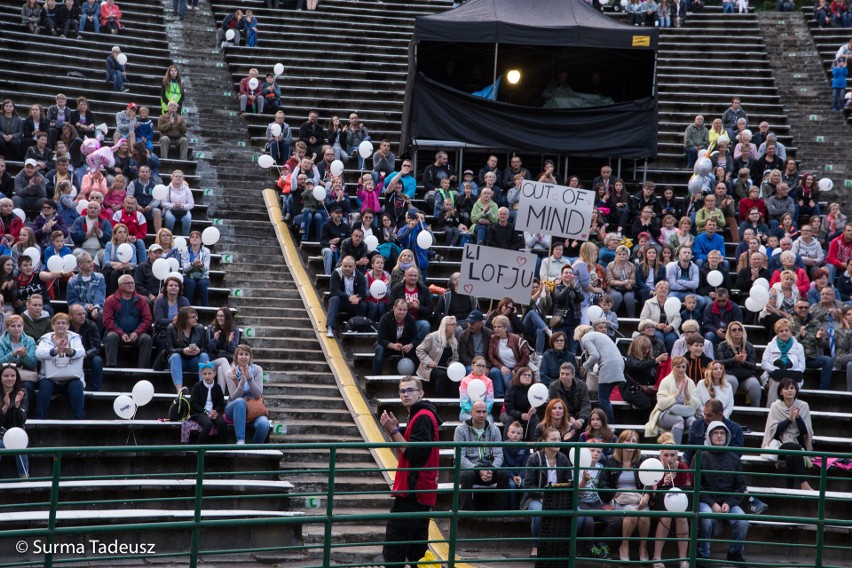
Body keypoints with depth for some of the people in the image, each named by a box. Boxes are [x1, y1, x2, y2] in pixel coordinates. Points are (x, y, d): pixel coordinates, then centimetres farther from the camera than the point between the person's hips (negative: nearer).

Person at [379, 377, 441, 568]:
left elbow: (413, 454, -21)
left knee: (392, 552, -12)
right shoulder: (418, 416, 19)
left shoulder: (423, 417, -13)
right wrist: (394, 431, 4)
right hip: (421, 492, 11)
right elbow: (405, 453, 18)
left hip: (413, 491, -11)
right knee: (417, 551, 14)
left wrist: (393, 430, -18)